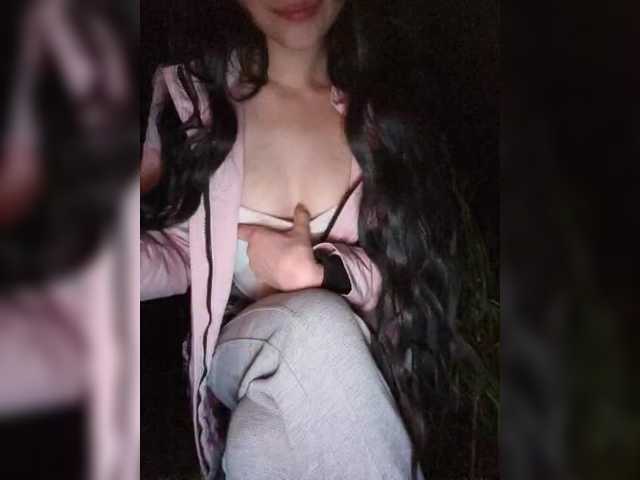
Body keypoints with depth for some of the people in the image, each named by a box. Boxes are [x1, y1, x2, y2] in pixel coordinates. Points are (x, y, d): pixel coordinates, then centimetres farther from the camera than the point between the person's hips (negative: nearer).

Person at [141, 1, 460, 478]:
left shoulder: (382, 100, 1)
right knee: (317, 326, -33)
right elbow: (179, 254, -1)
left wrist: (321, 272, -20)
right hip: (238, 352, 1)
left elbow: (410, 265, 0)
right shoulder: (187, 95, -4)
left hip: (361, 357, 0)